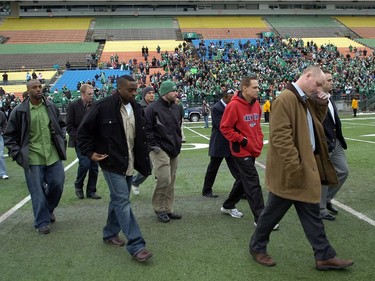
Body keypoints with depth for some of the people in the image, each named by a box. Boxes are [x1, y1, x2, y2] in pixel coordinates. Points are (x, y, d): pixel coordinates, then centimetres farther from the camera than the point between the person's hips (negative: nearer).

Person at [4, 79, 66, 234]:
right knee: (37, 192, 2)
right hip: (33, 158, -3)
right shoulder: (19, 111, -7)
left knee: (57, 185, 10)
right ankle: (42, 222, 18)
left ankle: (49, 209, 39)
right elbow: (9, 135, 1)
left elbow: (61, 125, 19)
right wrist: (16, 153, -6)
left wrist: (61, 141, 8)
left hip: (53, 155, 3)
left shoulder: (51, 107, 3)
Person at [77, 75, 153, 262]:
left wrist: (143, 158, 8)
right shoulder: (102, 107, -14)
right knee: (123, 202, -7)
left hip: (129, 163, 7)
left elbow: (141, 135, 15)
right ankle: (136, 246, -5)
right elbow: (83, 131, -6)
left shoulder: (135, 107, 5)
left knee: (118, 200, 17)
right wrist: (90, 153, -10)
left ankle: (110, 233, 35)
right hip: (112, 163, -7)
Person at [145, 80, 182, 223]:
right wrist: (154, 146, -14)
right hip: (160, 151, -7)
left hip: (174, 151, 7)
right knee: (164, 179, -14)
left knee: (171, 180, 9)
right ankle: (159, 209, 4)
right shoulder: (152, 108, -10)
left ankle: (168, 209, 19)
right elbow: (147, 130, -11)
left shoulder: (176, 108, 13)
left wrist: (178, 142, 15)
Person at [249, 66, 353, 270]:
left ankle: (324, 256, 22)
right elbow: (280, 135, -24)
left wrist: (321, 105, 5)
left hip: (307, 167, 9)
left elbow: (316, 123, 23)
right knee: (274, 211, 6)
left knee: (311, 213, 13)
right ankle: (257, 247, 26)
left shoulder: (306, 101, 12)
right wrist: (294, 166, -24)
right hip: (289, 169, -9)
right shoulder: (286, 99, -18)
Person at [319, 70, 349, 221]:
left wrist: (341, 140, 14)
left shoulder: (329, 98, 11)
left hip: (335, 143, 9)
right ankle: (321, 208, 20)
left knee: (343, 171, 15)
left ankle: (327, 199, 32)